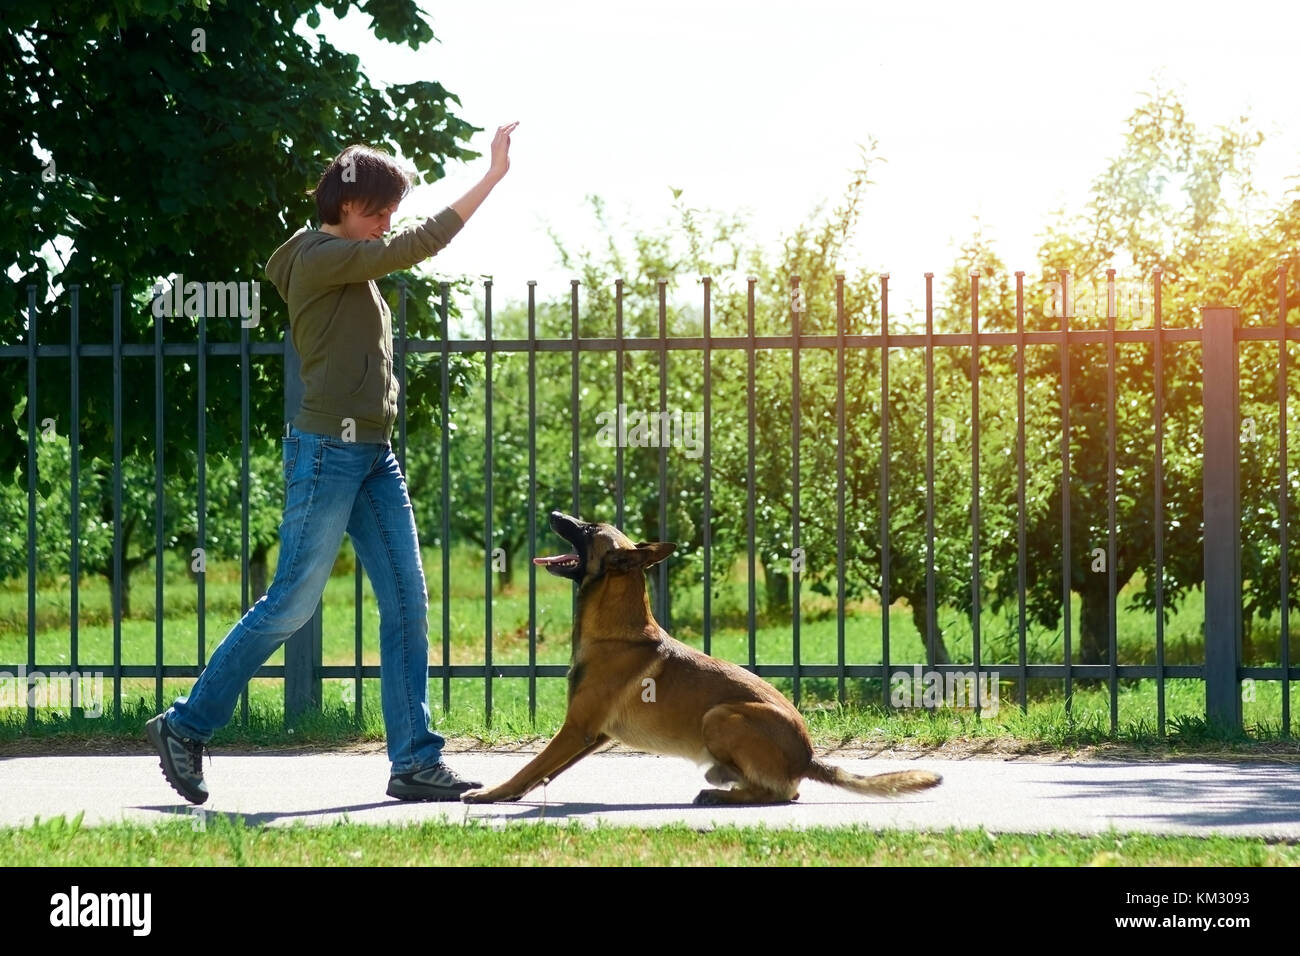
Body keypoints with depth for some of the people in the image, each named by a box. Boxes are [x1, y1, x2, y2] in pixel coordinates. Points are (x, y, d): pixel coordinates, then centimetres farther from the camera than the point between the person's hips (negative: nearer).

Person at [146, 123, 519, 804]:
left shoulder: (347, 264, 19)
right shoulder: (322, 257, -11)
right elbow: (417, 246, -17)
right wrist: (492, 177, -16)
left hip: (373, 453, 10)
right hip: (328, 448, -10)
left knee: (407, 602, 2)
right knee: (291, 605, -6)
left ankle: (414, 760, 1)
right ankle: (185, 726, 8)